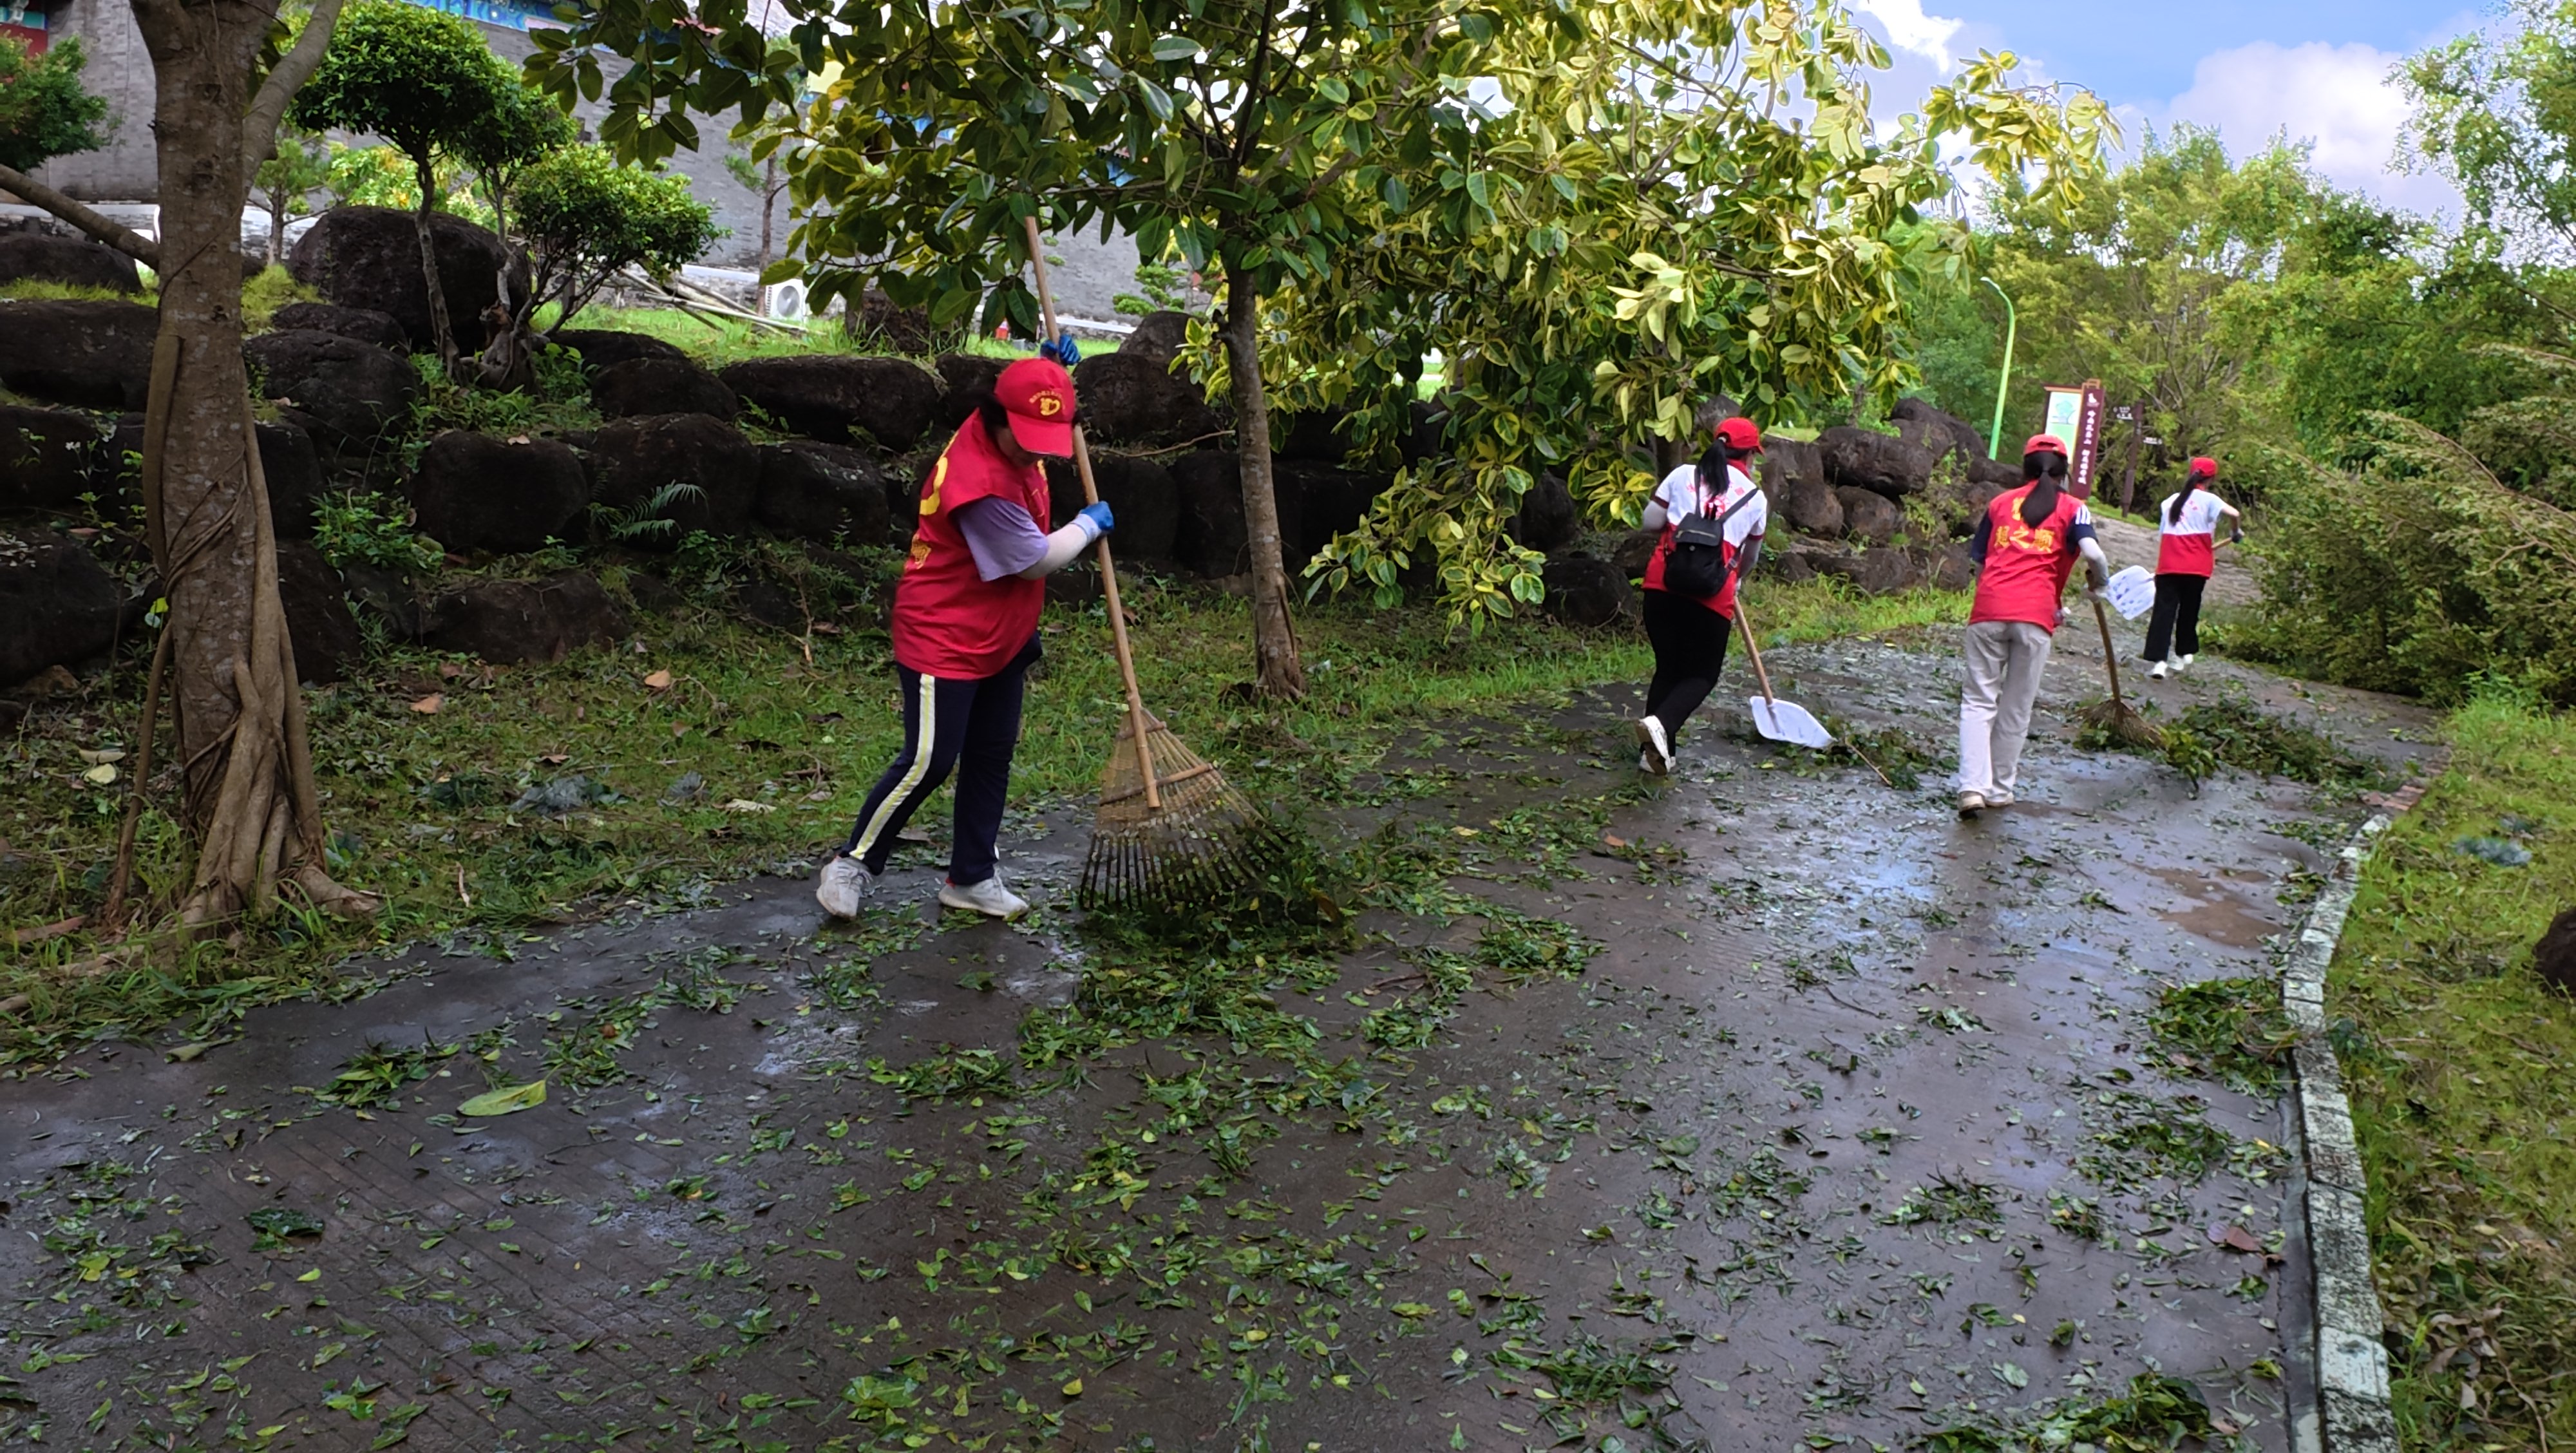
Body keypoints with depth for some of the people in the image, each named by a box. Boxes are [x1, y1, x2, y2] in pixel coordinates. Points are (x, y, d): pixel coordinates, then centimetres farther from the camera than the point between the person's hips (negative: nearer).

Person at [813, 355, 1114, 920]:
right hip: (944, 639, -9)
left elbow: (1048, 430, 24)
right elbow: (1038, 561, -21)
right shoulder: (982, 487, -31)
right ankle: (854, 864, 14)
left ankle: (972, 877, 25)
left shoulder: (1009, 440, -4)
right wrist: (1088, 524, -4)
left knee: (992, 757, 13)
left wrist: (1057, 373, 5)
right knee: (928, 762, -5)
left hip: (1003, 638, 9)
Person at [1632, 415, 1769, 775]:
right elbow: (1750, 557, 23)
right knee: (1702, 674, 10)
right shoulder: (1755, 497, 12)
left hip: (1663, 582, 2)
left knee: (1668, 667, 16)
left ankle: (1654, 750, 13)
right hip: (1713, 592, -2)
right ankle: (1661, 724, -17)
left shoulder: (1683, 475, 11)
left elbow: (1650, 522, 7)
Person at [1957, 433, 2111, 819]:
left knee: (1979, 701, 3)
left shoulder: (2000, 503, 19)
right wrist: (2100, 581, 16)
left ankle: (1973, 786, -12)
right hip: (2035, 615, -1)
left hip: (1989, 609, 1)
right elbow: (2094, 555, -4)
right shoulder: (2072, 508, 11)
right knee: (2017, 708, 10)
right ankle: (2000, 789, 16)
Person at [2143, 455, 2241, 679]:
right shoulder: (2209, 500, 1)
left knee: (2164, 609, -3)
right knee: (2189, 610, 15)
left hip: (2168, 565, 2)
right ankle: (2183, 653, 27)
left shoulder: (2172, 501, 13)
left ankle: (2159, 660, -16)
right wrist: (2238, 531, 3)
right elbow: (2235, 514, -17)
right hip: (2196, 567, -2)